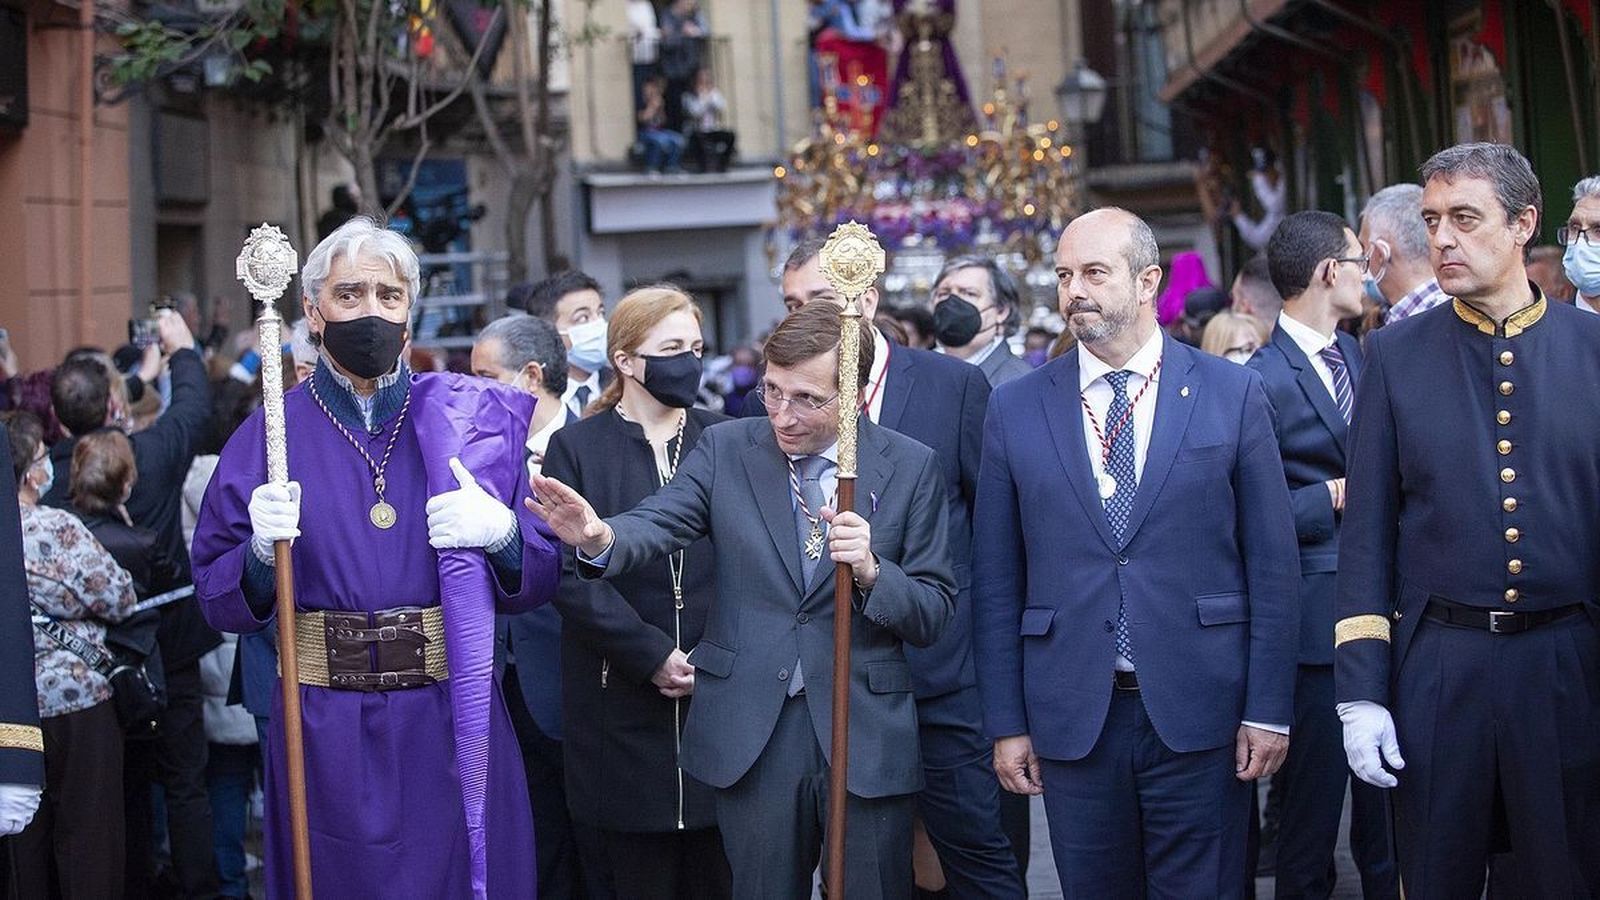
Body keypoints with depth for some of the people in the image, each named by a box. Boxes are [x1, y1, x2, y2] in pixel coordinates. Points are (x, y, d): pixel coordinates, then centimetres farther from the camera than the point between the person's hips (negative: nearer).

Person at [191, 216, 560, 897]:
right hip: (326, 730, 0)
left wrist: (504, 535, -17)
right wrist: (260, 551, -17)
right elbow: (218, 603, 2)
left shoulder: (468, 420, 4)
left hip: (451, 719, 0)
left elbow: (538, 581, 4)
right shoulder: (269, 436, 3)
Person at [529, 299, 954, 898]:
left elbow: (933, 614, -1)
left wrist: (871, 572, -20)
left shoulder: (909, 466, -1)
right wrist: (600, 538, -36)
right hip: (752, 735, 1)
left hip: (868, 735, -1)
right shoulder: (724, 450, 2)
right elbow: (657, 525, -14)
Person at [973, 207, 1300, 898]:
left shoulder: (1232, 393, 2)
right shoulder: (1015, 408, 5)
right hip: (1071, 719, 1)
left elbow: (1272, 562, 1)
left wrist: (1268, 708, -3)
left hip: (1200, 712, -1)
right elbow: (997, 579, 6)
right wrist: (1006, 722, 3)